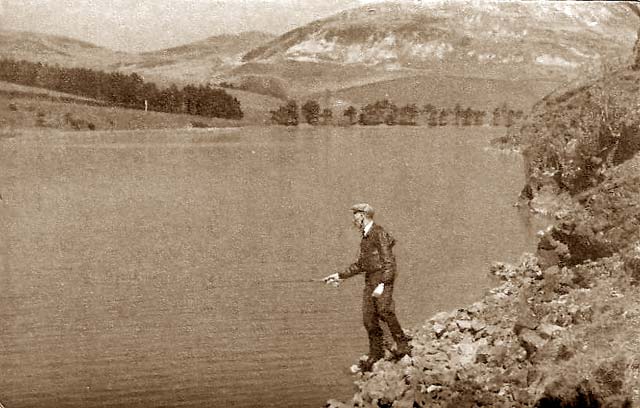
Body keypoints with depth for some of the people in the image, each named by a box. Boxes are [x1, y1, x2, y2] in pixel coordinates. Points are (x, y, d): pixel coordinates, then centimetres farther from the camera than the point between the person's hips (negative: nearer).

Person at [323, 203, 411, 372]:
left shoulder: (379, 234, -9)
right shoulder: (365, 236, 19)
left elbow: (389, 262, -15)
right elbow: (360, 264, 28)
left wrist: (382, 284, -25)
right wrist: (340, 275, 25)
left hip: (383, 277, -9)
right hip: (370, 279, 9)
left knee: (384, 311, -26)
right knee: (369, 318, 4)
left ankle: (402, 345, -19)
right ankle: (375, 354, 11)